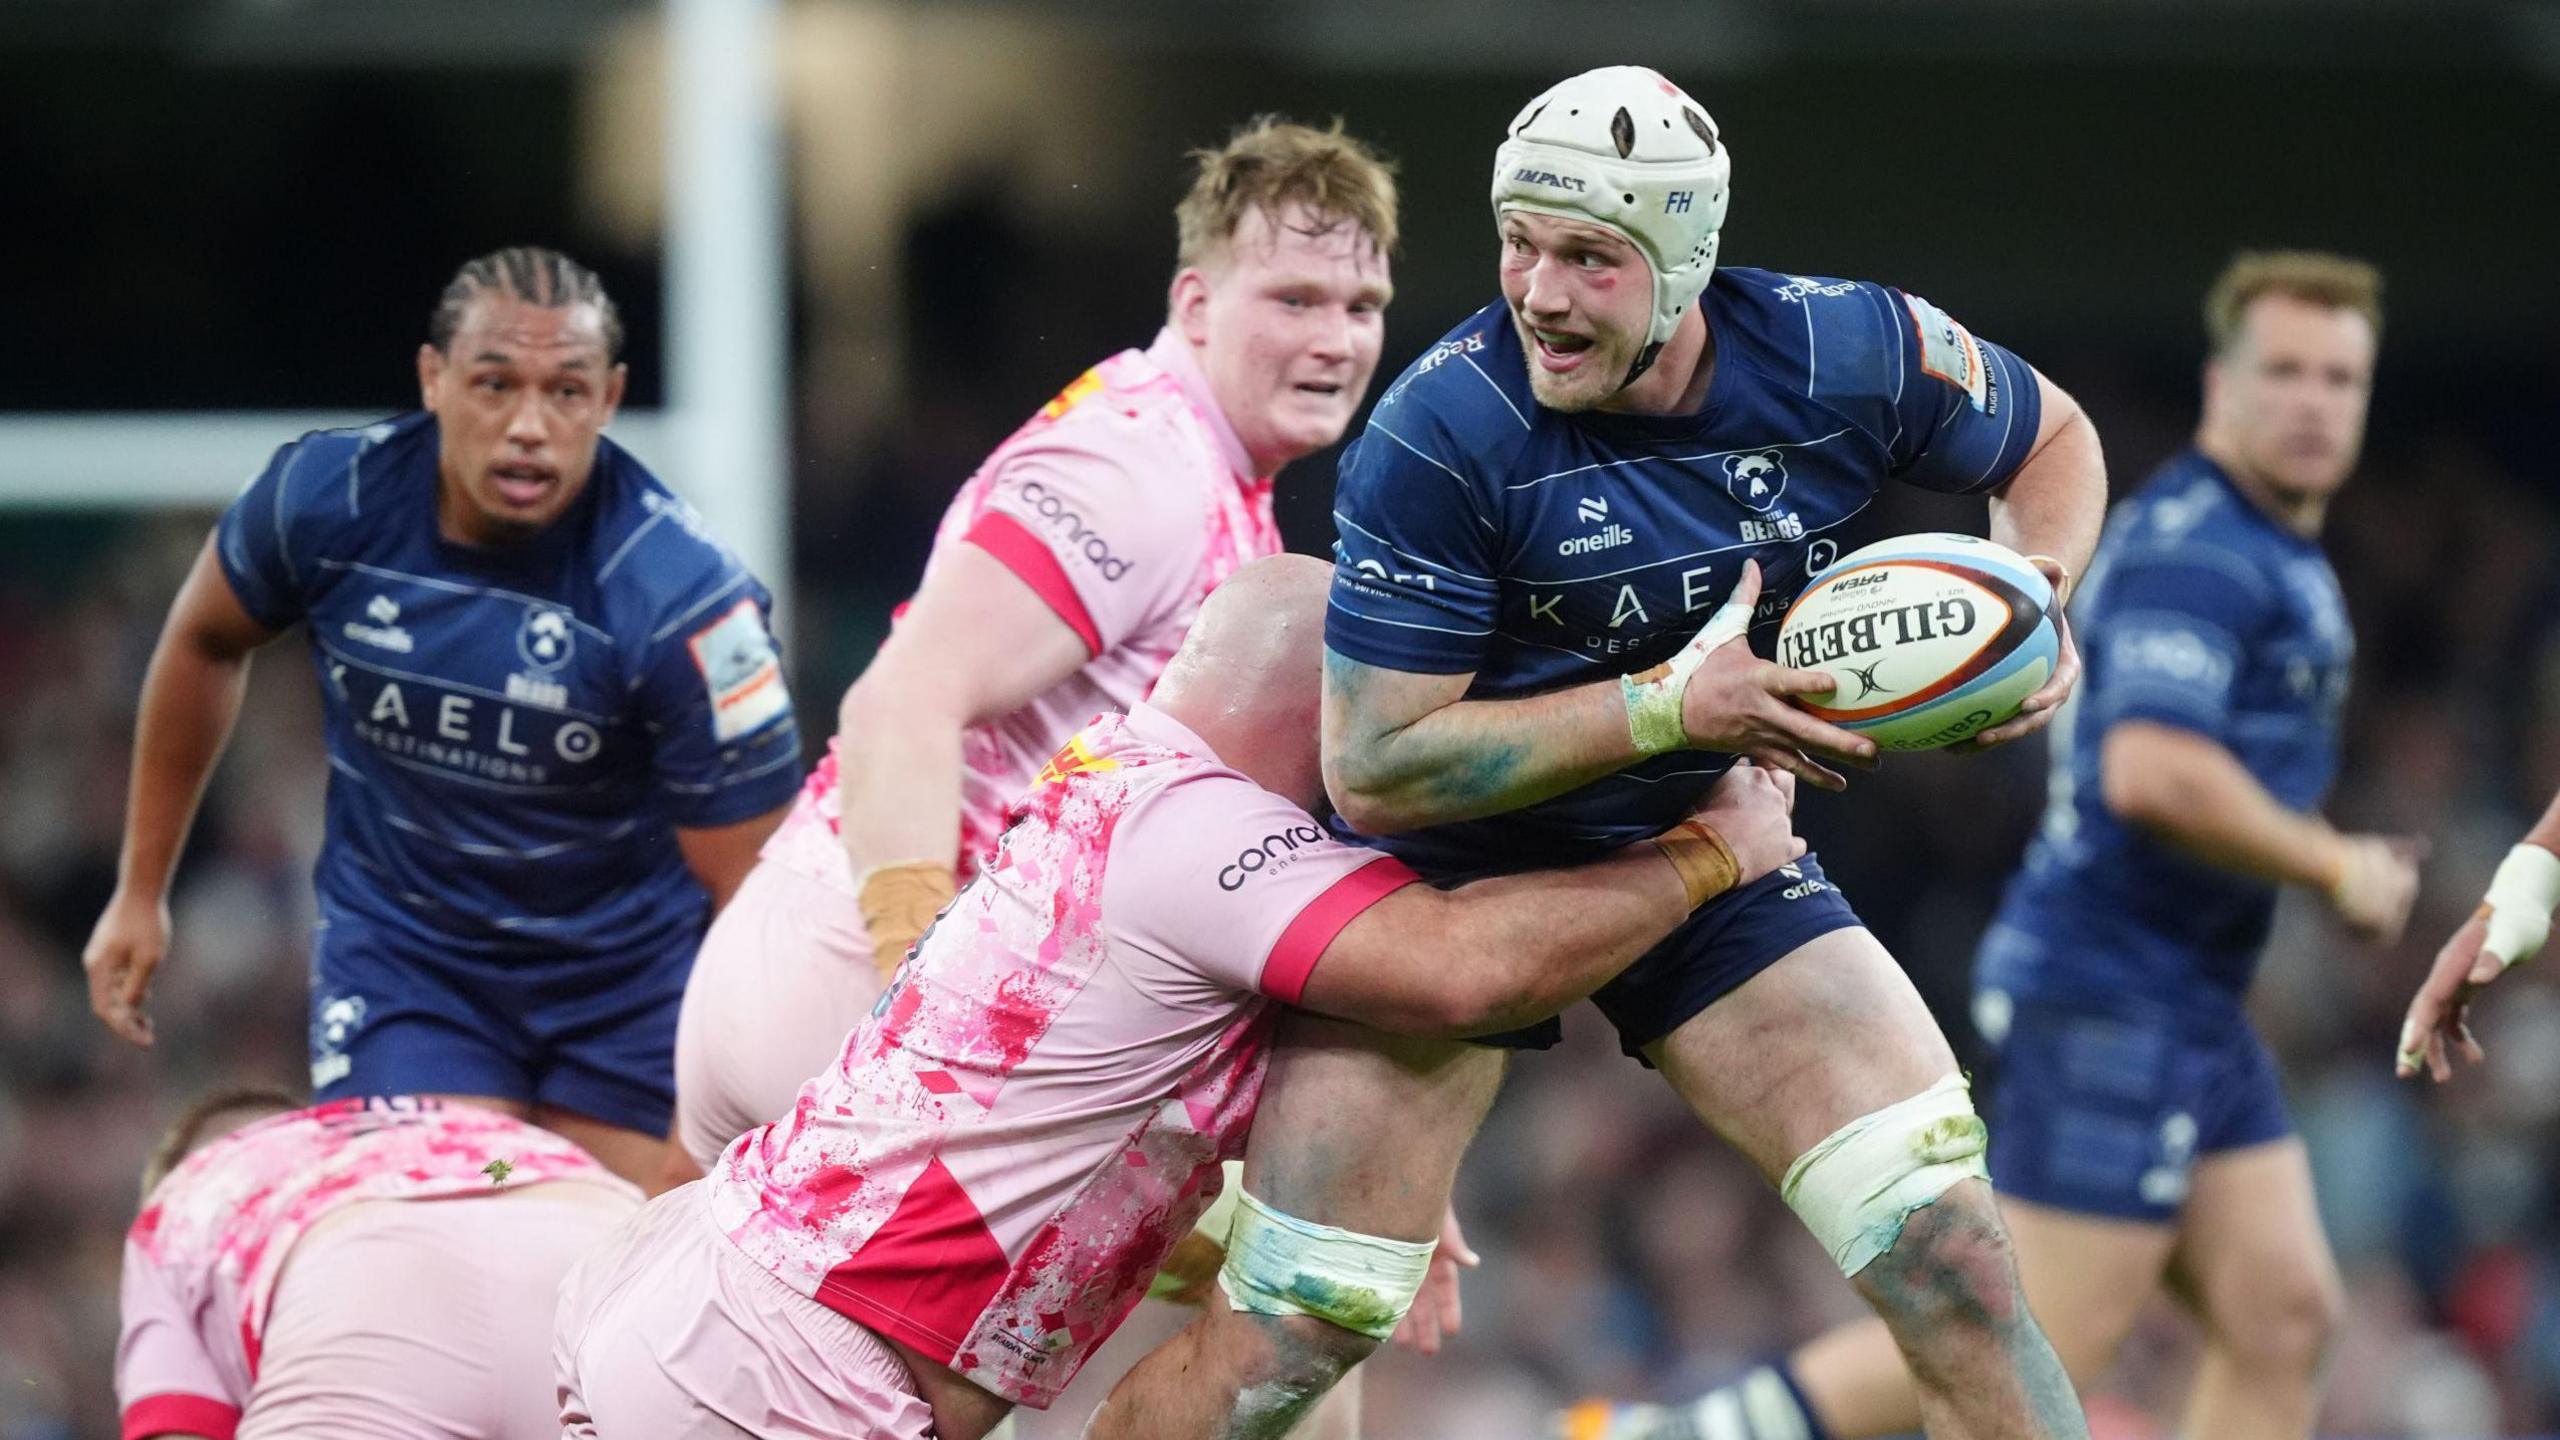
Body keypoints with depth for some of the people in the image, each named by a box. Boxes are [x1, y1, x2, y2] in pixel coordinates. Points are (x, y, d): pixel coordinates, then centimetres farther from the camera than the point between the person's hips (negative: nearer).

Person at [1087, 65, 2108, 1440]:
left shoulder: (1852, 352, -14)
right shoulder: (1441, 433, -25)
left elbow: (2051, 440, 8)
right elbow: (1373, 766, -24)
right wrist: (1670, 709, -30)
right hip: (1453, 867, -3)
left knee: (1956, 1268, -8)